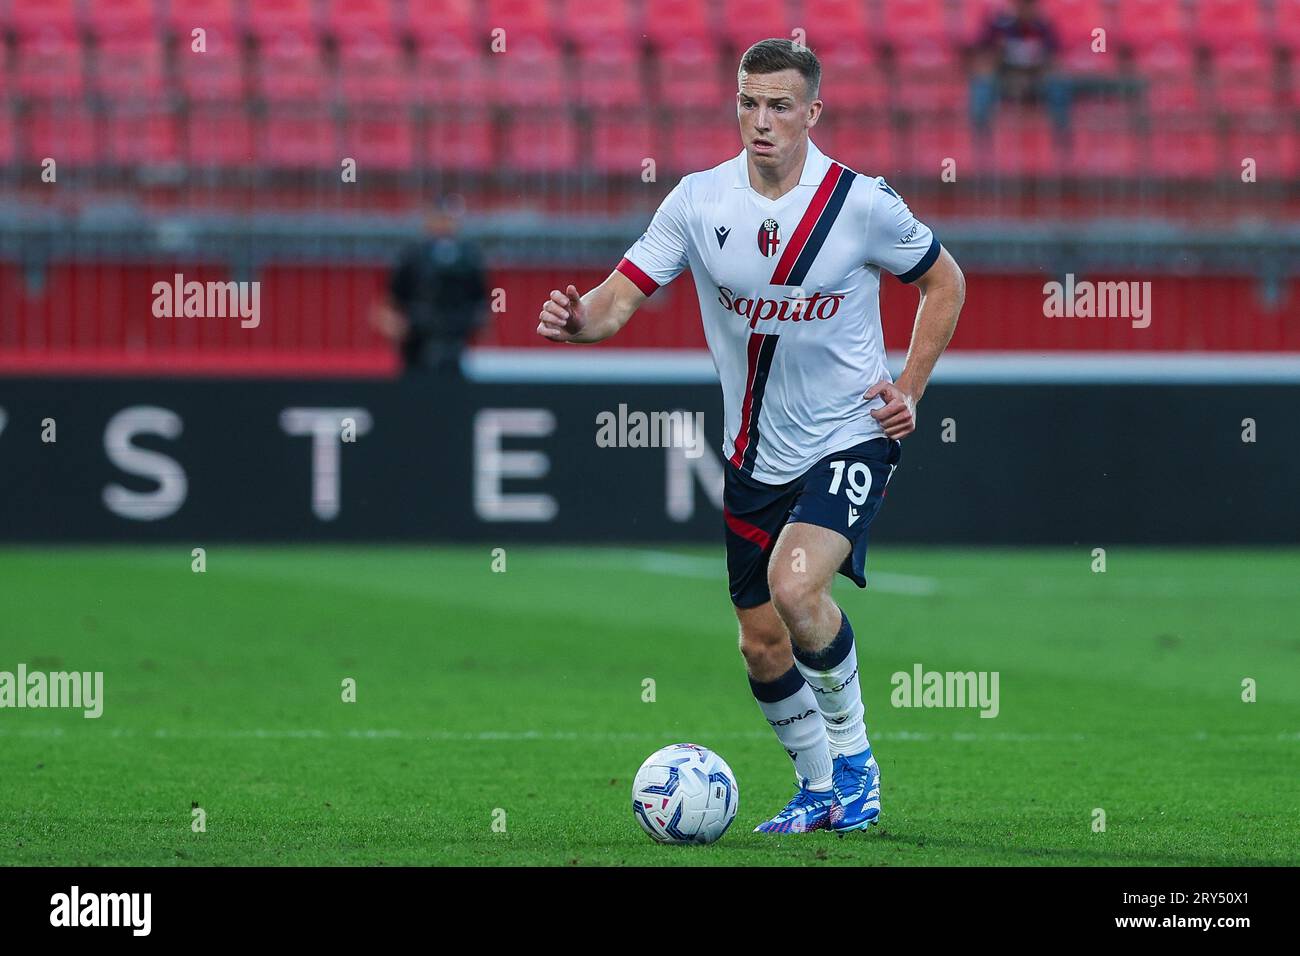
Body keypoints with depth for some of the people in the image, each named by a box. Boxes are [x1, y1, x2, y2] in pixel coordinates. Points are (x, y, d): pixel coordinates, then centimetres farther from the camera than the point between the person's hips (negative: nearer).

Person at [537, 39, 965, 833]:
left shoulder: (862, 203, -13)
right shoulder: (700, 201, -8)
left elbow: (946, 282, 4)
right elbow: (622, 297, -11)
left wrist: (910, 389, -5)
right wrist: (579, 319, -34)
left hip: (850, 439, -4)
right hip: (755, 456, 4)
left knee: (796, 587, -28)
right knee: (762, 644, 9)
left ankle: (853, 749, -5)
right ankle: (821, 790, 32)